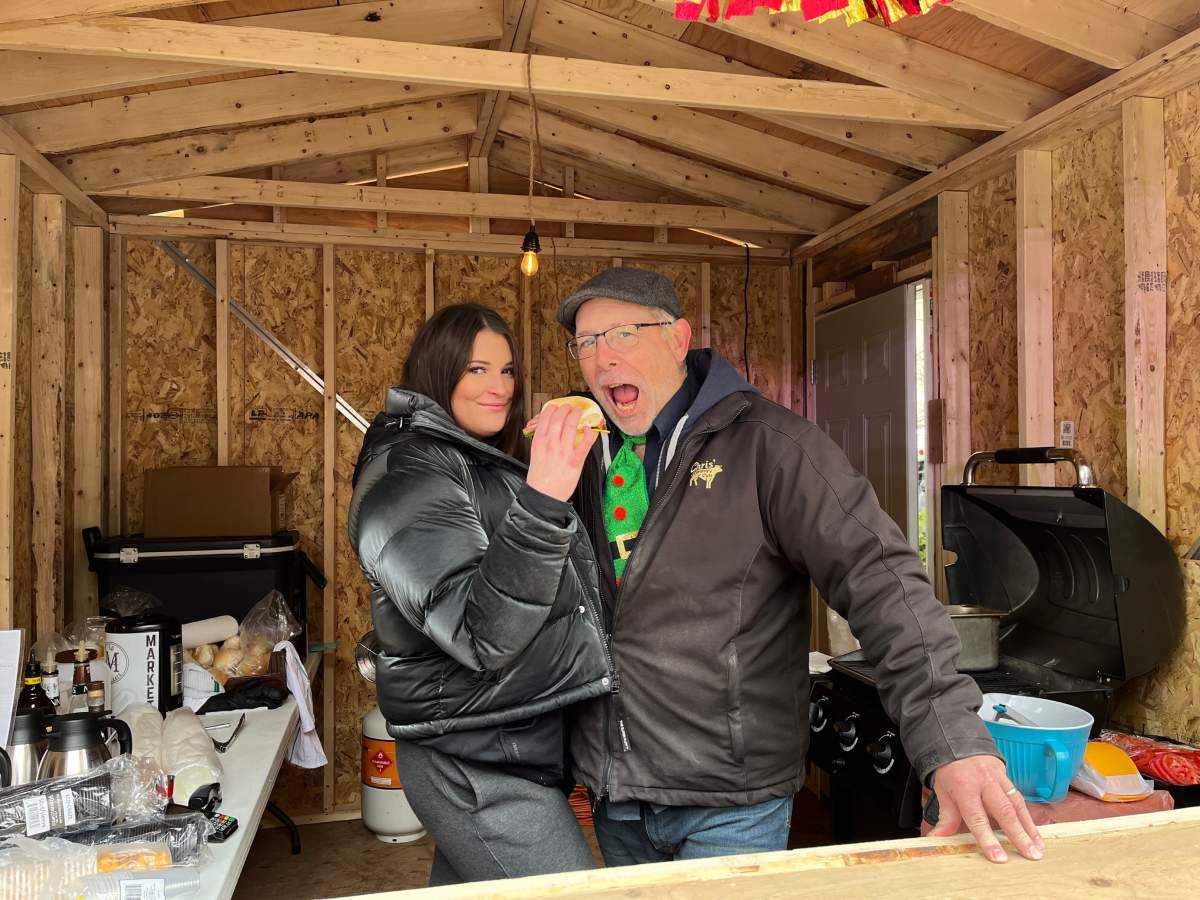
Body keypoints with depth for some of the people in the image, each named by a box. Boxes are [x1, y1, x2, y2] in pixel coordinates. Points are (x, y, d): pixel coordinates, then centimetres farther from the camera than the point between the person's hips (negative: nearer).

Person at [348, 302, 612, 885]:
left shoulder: (473, 462, 12)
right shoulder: (411, 472, -17)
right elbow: (482, 635, -27)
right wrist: (542, 501, -35)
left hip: (515, 744, 9)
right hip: (481, 768, -9)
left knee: (463, 889, 20)